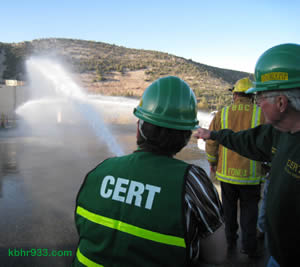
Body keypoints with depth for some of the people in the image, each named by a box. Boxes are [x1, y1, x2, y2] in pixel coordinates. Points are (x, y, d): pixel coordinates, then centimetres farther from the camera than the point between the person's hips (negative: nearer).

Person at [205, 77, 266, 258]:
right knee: (249, 210, 15)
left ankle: (231, 241, 33)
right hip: (251, 175, -1)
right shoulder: (261, 114, -11)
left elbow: (211, 142, -2)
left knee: (229, 209, 19)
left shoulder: (222, 114, -6)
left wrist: (212, 162, 13)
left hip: (226, 172, 2)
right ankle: (249, 246, 17)